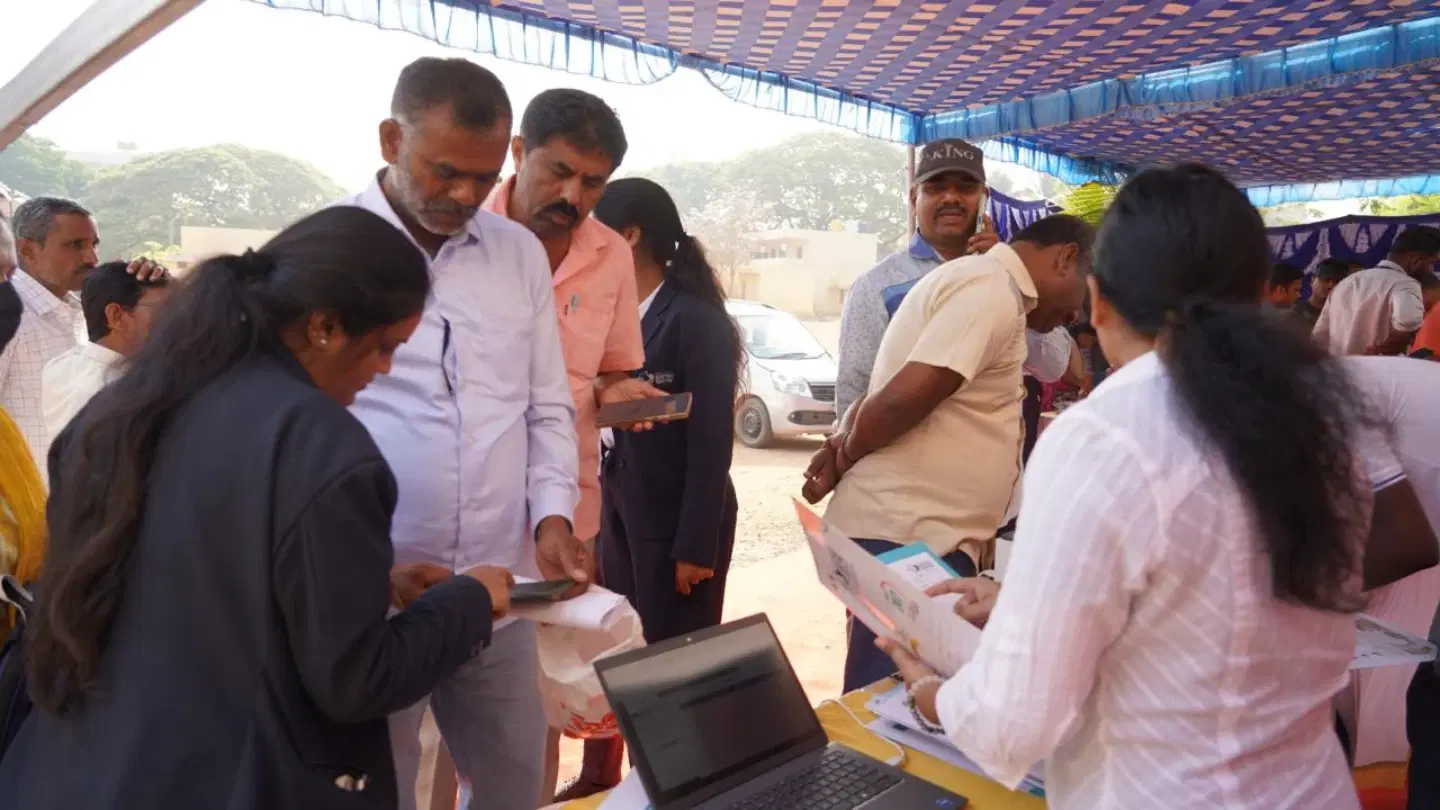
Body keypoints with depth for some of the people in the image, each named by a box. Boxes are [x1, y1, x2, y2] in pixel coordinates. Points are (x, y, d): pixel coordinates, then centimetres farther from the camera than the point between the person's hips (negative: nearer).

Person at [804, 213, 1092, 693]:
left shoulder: (981, 283, 19)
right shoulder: (994, 291, -14)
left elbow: (888, 397, 17)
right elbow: (902, 398, -25)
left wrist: (842, 446, 1)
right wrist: (844, 457, -8)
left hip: (921, 531, 10)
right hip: (908, 536, -10)